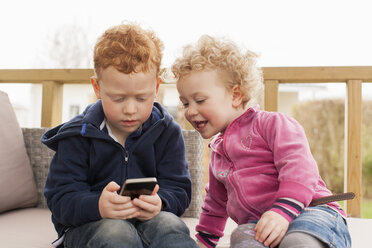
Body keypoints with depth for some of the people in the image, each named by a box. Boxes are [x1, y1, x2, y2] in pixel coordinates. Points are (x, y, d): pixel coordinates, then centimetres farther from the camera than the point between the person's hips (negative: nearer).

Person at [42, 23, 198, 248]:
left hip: (147, 221, 2)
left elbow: (178, 190, -2)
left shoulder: (167, 132, 0)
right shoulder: (78, 136, -6)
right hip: (87, 226, -1)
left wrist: (159, 203, -28)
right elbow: (60, 199, -10)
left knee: (169, 224, -32)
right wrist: (98, 206, -33)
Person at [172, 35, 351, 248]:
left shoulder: (271, 124, 2)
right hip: (256, 226, 5)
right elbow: (216, 202, 43)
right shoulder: (218, 152, 28)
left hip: (310, 213, -5)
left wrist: (283, 210, -26)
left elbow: (298, 166, -14)